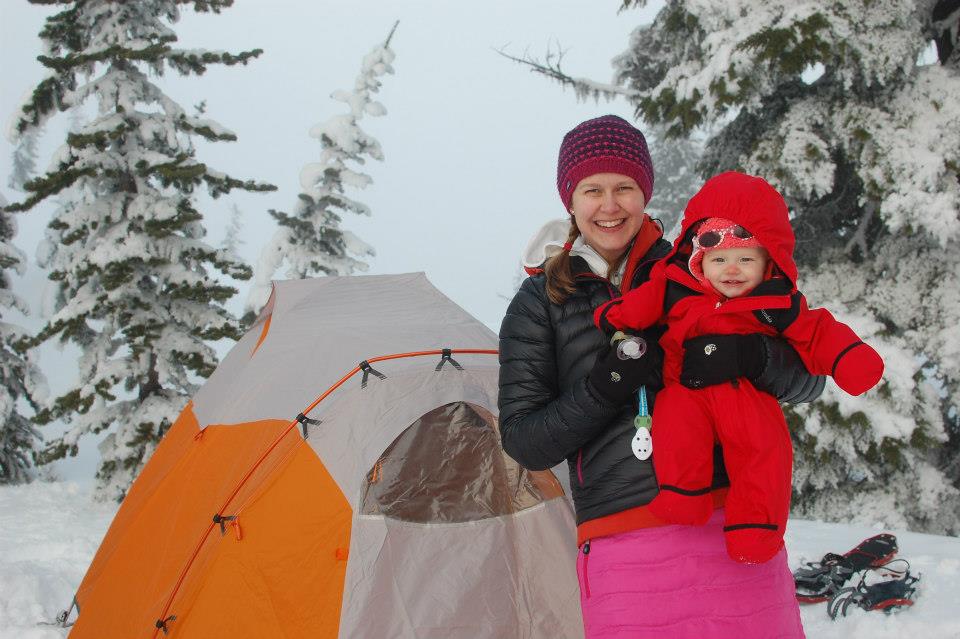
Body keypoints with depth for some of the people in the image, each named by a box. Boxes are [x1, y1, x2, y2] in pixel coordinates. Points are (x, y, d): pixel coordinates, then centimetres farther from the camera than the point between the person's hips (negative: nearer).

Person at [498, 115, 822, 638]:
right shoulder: (541, 301, 8)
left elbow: (807, 379, 8)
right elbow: (523, 443, 2)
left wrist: (751, 355, -15)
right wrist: (604, 386, -13)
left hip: (736, 529, 2)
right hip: (625, 550, -1)